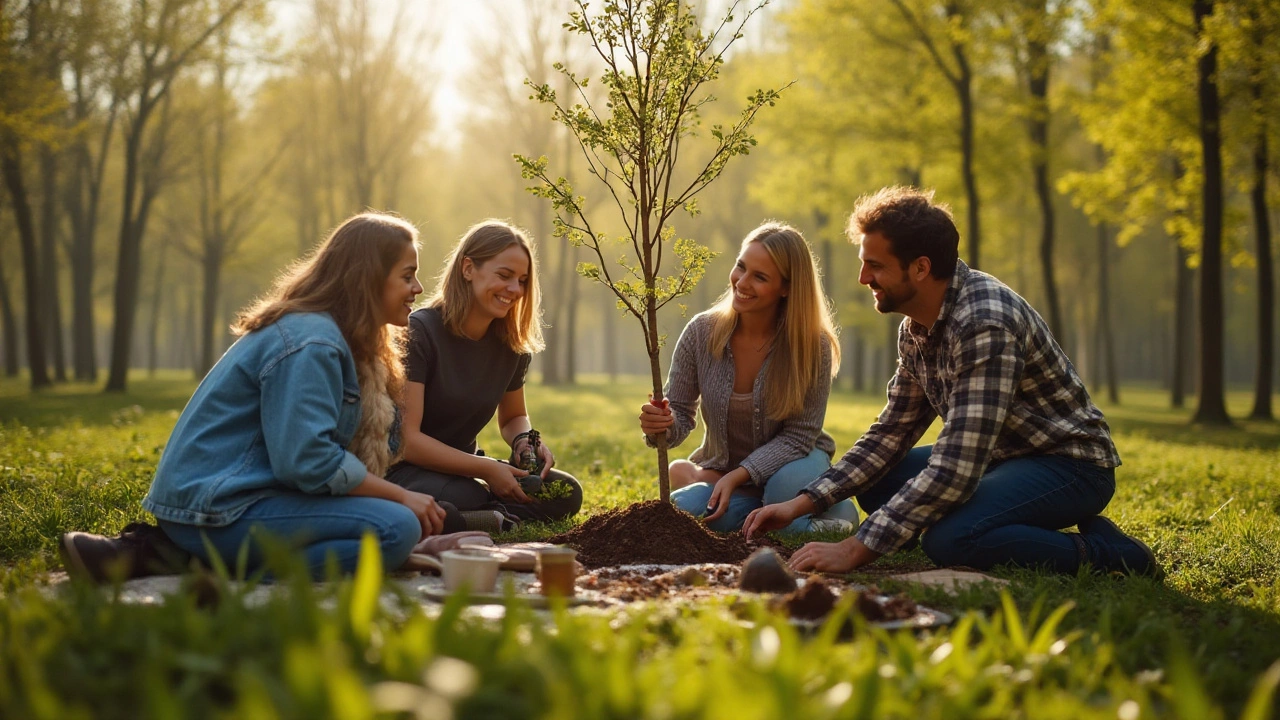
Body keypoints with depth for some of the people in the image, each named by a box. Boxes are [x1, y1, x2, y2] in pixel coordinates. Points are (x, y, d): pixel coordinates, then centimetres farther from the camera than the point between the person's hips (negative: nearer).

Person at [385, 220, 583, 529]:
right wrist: (485, 469, -26)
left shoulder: (511, 345, 2)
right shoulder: (419, 333, -18)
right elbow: (405, 438, -22)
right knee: (460, 497, -40)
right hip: (401, 469, -7)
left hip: (460, 467, 7)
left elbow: (513, 417, 19)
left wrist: (525, 441, -6)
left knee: (566, 493, -12)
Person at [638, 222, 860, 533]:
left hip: (790, 462, -2)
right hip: (720, 470, 2)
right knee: (683, 510, -28)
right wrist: (661, 425, -34)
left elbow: (799, 434, -18)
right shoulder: (701, 333, -15)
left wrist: (737, 477, -30)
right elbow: (680, 413, -8)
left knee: (788, 483, -36)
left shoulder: (814, 345, -20)